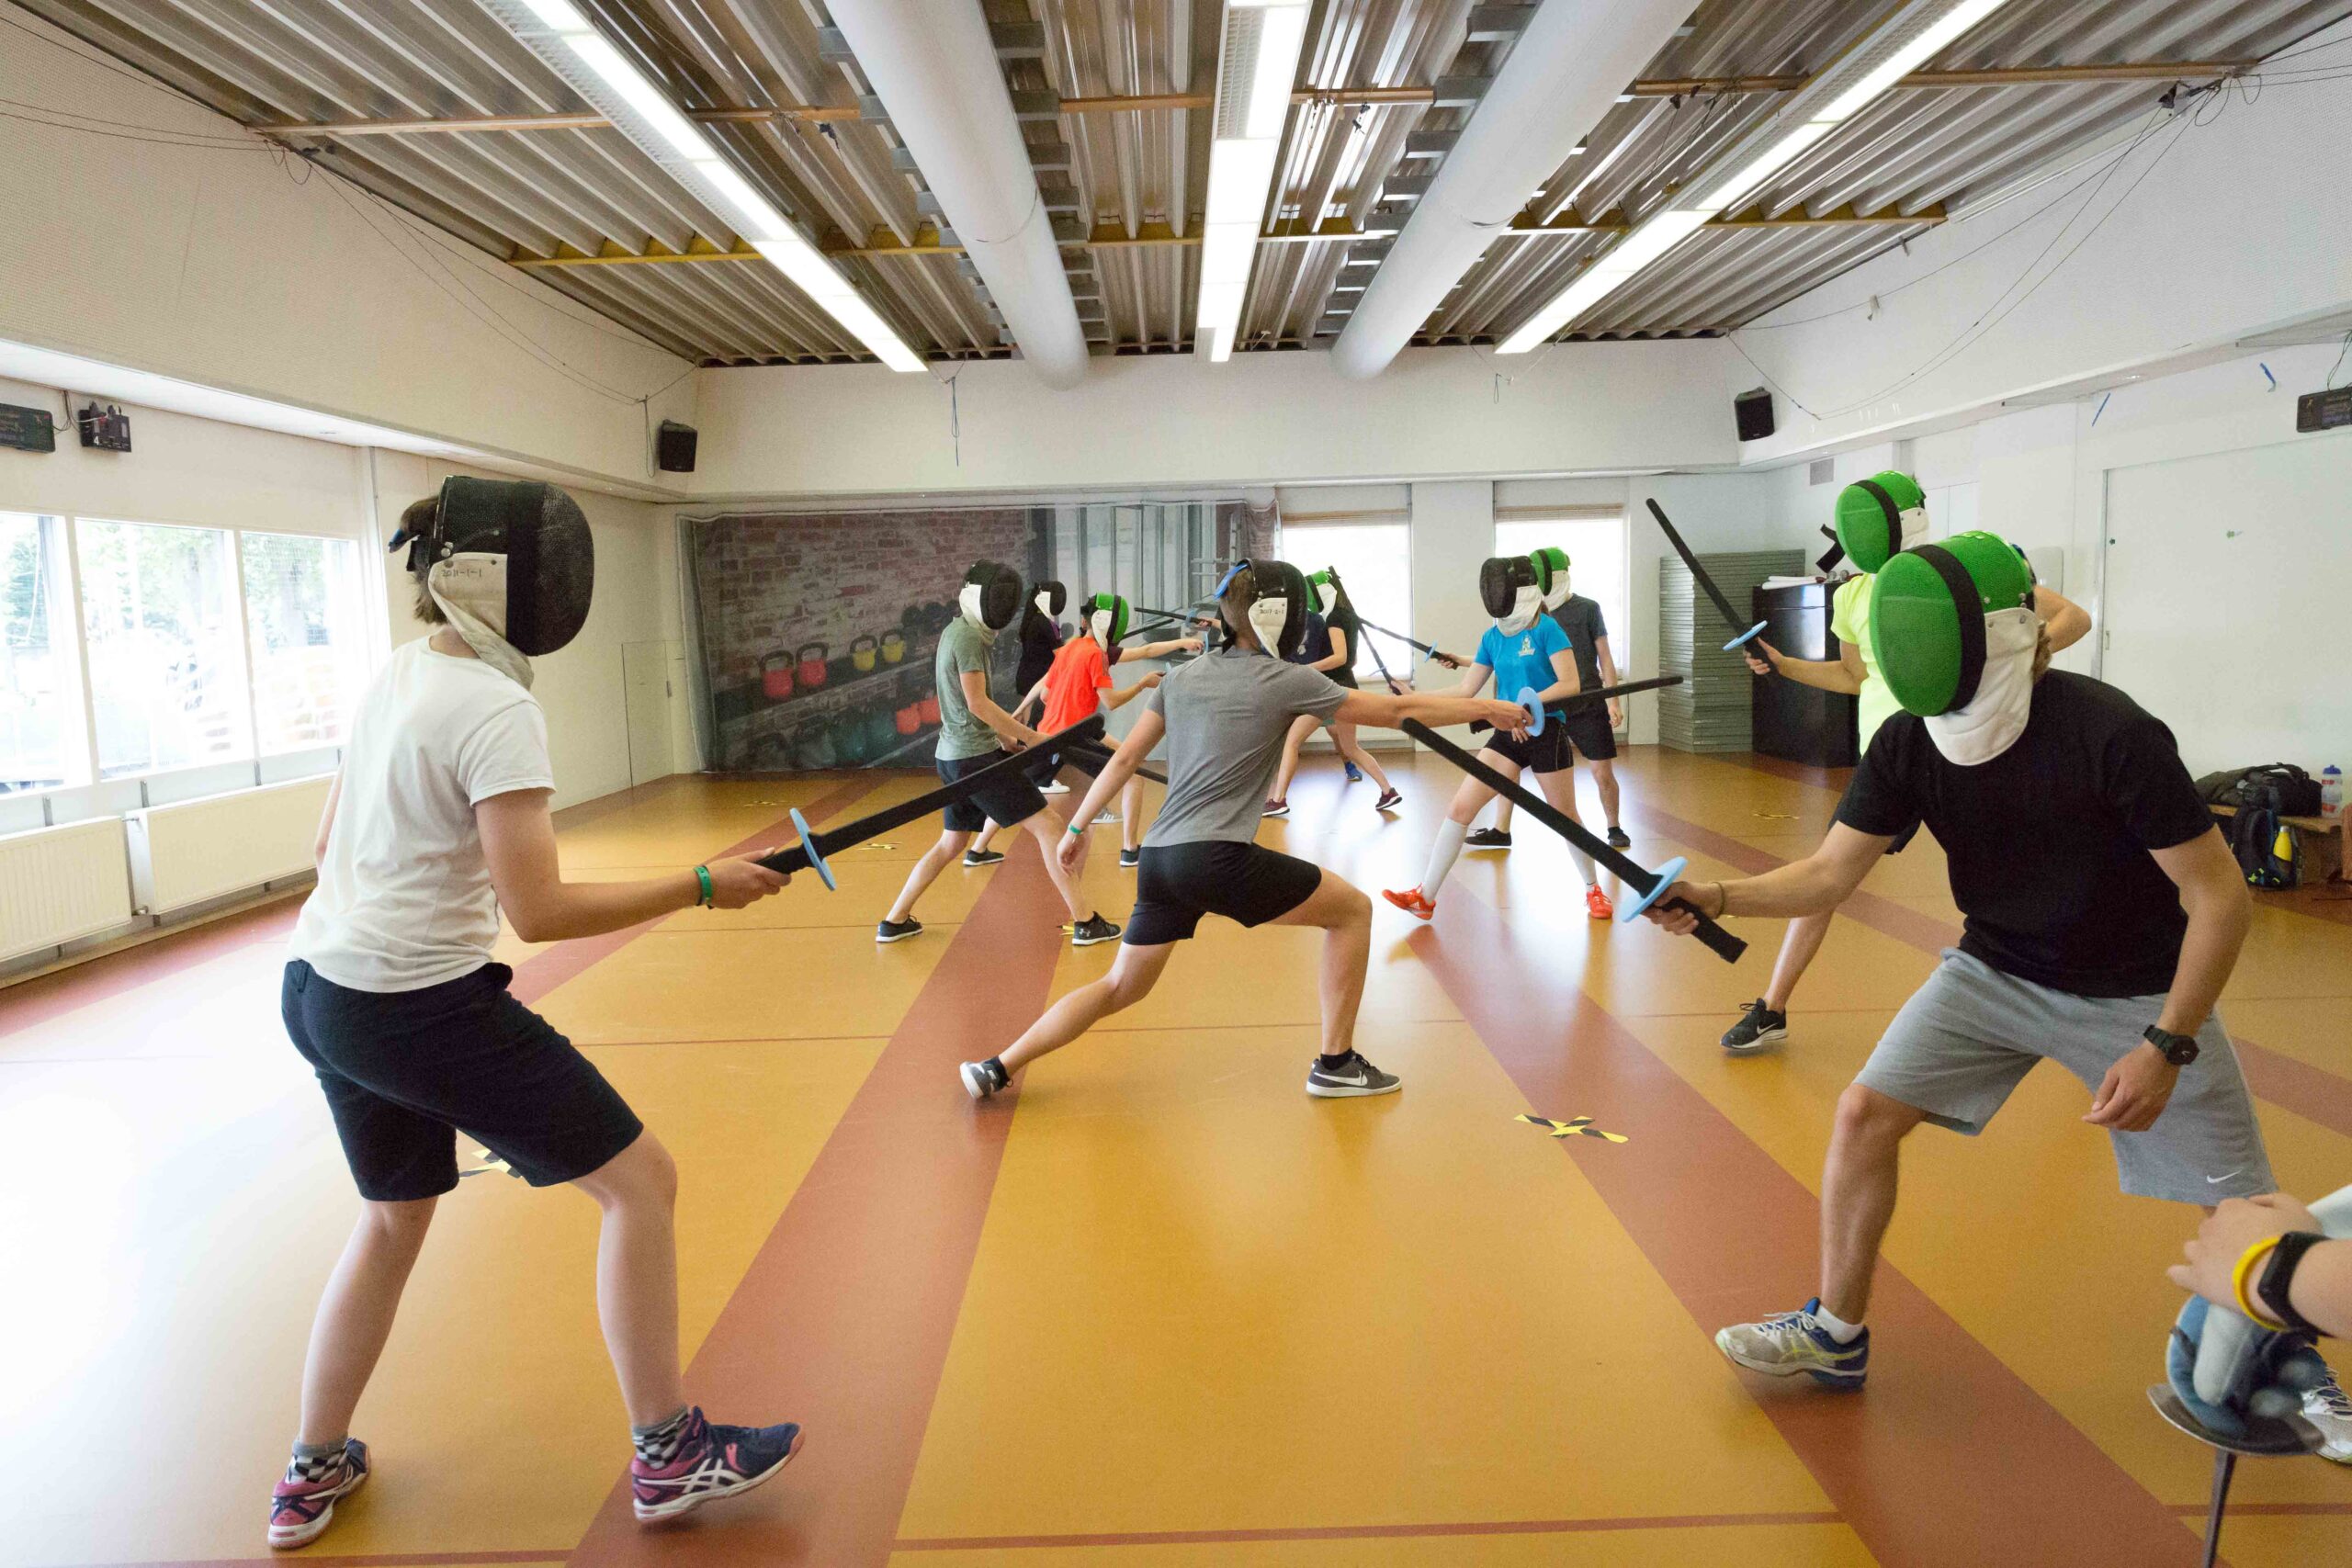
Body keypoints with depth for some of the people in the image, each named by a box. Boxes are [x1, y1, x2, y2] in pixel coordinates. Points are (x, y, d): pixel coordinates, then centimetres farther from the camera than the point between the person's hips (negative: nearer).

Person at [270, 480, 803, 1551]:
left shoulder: (394, 679, 8)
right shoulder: (497, 709, -20)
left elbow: (330, 843, 17)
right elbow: (540, 912, -24)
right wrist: (701, 886, -19)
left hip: (323, 992, 9)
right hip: (422, 1009, -9)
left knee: (395, 1220, 28)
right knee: (640, 1184, 1)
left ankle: (314, 1474, 37)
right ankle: (667, 1453, 11)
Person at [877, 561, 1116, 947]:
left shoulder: (954, 633, 14)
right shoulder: (968, 636, -14)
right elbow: (978, 703, -17)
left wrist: (1006, 735, 15)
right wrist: (1032, 737, -14)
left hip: (953, 757, 9)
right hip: (977, 756, -9)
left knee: (951, 844, 19)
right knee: (1046, 828, -6)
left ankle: (894, 921, 21)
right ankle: (1085, 922, -6)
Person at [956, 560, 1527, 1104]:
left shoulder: (1184, 675, 14)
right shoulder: (1285, 681, -1)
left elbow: (1125, 758, 15)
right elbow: (1397, 710, 4)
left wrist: (1078, 826, 23)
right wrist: (1485, 709, 14)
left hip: (1160, 859, 6)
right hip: (1218, 858, -6)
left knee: (1121, 988, 20)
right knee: (1353, 910, 11)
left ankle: (997, 1069, 13)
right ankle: (1336, 1064, 14)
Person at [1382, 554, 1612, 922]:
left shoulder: (1547, 629, -11)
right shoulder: (1492, 637, 5)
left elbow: (1570, 684, -17)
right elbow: (1465, 692, 6)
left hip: (1546, 734, -5)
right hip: (1507, 734, 5)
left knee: (1565, 818, 9)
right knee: (1460, 808, -4)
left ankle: (1594, 889, 34)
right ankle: (1425, 897, 0)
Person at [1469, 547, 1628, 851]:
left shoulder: (1587, 609, -5)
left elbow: (1605, 657, -1)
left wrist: (1613, 701, -10)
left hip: (1588, 705, -3)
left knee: (1603, 775, 0)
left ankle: (1614, 828, 24)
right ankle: (1500, 831, 8)